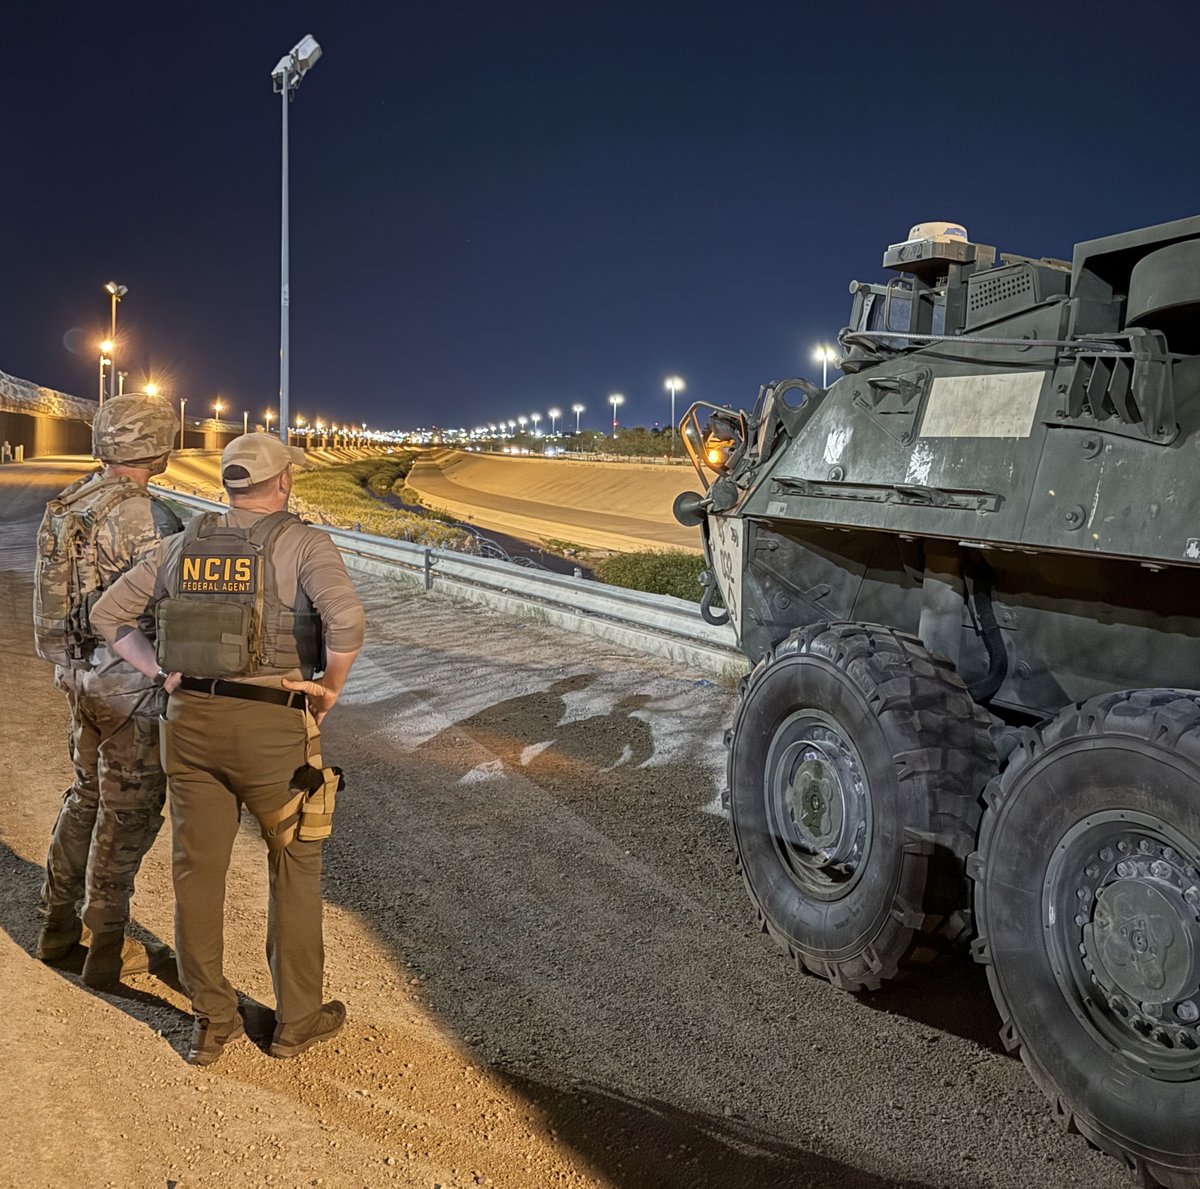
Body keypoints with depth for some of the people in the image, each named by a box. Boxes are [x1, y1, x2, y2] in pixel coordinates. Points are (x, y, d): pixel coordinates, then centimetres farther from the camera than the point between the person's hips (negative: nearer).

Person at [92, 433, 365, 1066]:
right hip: (273, 728, -4)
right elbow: (345, 619, -25)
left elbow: (108, 613, 11)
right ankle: (297, 1020, 22)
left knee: (199, 870, 14)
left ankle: (212, 1021, 25)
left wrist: (164, 675, 9)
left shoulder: (183, 544, 8)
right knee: (295, 869, 13)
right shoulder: (304, 543, -9)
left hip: (193, 721, 5)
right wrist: (330, 687, -9)